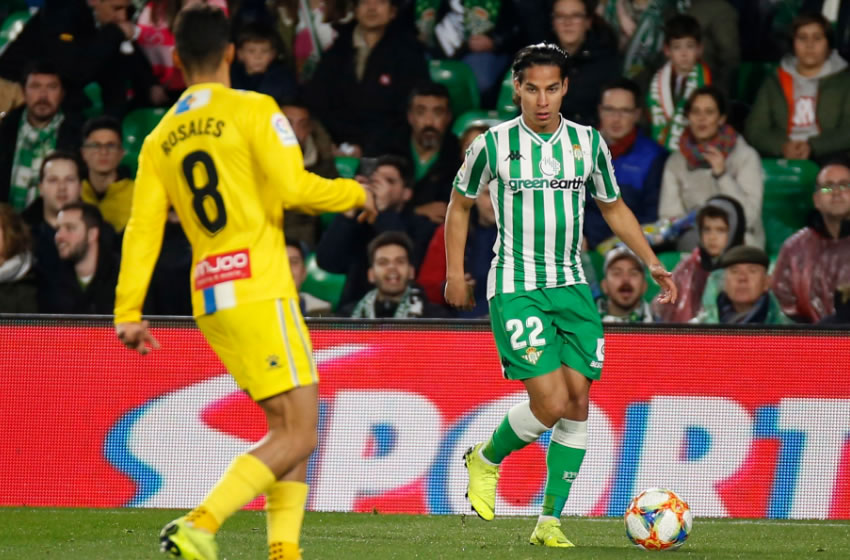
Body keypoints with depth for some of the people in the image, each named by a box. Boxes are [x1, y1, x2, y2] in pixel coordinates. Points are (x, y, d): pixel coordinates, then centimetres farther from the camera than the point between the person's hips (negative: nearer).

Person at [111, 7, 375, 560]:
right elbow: (294, 188, -13)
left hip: (210, 302, 7)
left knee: (291, 430, 15)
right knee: (297, 435, -8)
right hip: (258, 291, -7)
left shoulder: (159, 140, 13)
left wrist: (128, 313, 5)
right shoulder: (254, 110, -4)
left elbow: (143, 228, 7)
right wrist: (353, 193, 5)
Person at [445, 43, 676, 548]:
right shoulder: (494, 145, -4)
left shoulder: (588, 142, 5)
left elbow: (614, 207, 18)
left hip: (572, 287, 4)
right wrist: (455, 272, 5)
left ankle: (550, 521, 6)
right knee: (550, 402, -15)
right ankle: (486, 459, 14)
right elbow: (460, 204, 11)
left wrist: (653, 263, 11)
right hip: (516, 290, -4)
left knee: (578, 402, -3)